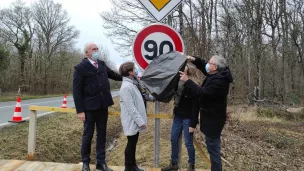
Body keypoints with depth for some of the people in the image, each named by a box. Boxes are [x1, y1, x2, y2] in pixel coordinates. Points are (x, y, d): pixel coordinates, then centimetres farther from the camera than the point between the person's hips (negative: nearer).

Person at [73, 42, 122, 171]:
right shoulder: (80, 68, -8)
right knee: (88, 135, 7)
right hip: (90, 107, -5)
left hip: (103, 106, 5)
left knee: (102, 135, 12)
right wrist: (80, 110, -14)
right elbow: (77, 91, -10)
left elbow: (114, 75, 18)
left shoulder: (102, 64, 8)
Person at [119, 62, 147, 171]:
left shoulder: (133, 84, 8)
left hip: (135, 121, 9)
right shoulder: (126, 87, -22)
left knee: (133, 143, 18)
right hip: (132, 122, -9)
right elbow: (130, 107, -24)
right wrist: (140, 121, -22)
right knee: (131, 144, 4)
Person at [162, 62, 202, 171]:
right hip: (178, 116, 8)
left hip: (187, 119, -7)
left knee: (188, 143, 3)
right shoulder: (179, 83, 4)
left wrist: (193, 124, -18)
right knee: (173, 140, 13)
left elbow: (195, 107, -18)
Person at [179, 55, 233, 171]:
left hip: (213, 119, -11)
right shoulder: (217, 75, 7)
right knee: (214, 146, 20)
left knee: (213, 148, -3)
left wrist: (187, 81, -25)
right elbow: (204, 67, 22)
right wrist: (194, 60, 5)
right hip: (212, 117, 11)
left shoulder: (219, 81, -26)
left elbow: (202, 93, -30)